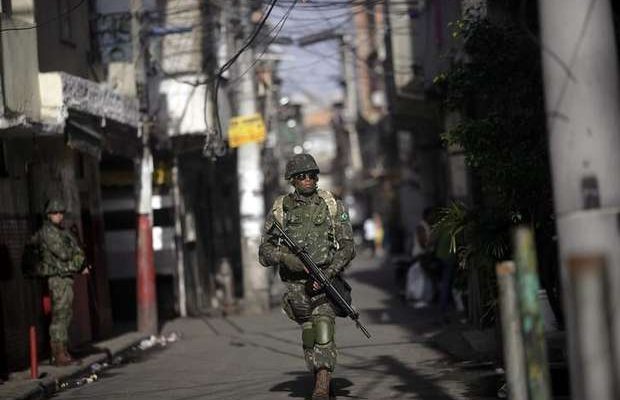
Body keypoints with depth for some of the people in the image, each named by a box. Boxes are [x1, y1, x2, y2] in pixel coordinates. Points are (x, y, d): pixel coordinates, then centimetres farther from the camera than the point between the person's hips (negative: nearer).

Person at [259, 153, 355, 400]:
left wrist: (328, 274, -15)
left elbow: (347, 247, -1)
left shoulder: (332, 206, 2)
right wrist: (285, 257, -16)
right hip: (296, 285, 2)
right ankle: (324, 379, 27)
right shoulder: (280, 210, 5)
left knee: (323, 332, -17)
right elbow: (265, 251, 5)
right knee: (309, 337, 7)